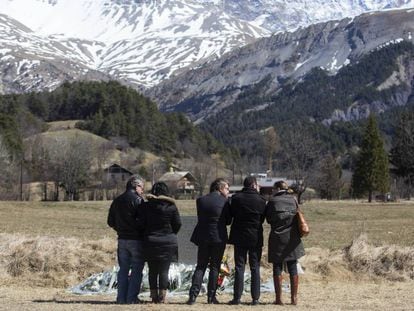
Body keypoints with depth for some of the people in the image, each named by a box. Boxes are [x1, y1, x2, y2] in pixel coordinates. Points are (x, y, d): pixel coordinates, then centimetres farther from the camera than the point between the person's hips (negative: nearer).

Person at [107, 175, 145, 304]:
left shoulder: (117, 201, 10)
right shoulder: (137, 200, -11)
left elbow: (110, 222, 12)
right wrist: (143, 232, -1)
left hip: (122, 239, 6)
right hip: (136, 240, -6)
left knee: (123, 269, 12)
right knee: (137, 270, 2)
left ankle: (121, 297, 9)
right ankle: (132, 297, -1)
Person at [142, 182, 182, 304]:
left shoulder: (146, 206, -3)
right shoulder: (171, 207, -6)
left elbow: (142, 224, 1)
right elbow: (178, 224, -1)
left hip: (150, 242, 1)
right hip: (168, 243, -1)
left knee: (152, 271, 10)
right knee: (164, 271, 3)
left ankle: (154, 296, 12)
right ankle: (161, 297, 0)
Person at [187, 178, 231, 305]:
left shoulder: (200, 200, 2)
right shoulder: (224, 202, -8)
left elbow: (200, 218, 8)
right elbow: (228, 221, -2)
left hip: (203, 238, 3)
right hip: (219, 238, -3)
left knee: (200, 266, 10)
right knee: (214, 267, 7)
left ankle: (193, 295, -1)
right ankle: (211, 297, 7)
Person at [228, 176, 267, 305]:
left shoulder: (236, 198, -6)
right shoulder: (261, 200, -6)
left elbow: (231, 214, 3)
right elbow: (262, 219, 1)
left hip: (239, 236, 0)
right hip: (256, 237, 0)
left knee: (239, 267, 5)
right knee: (255, 268, 6)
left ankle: (237, 297, 2)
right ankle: (255, 298, 4)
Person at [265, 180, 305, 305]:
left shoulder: (272, 201, -6)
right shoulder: (293, 200, 3)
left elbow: (268, 219, 1)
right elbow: (298, 215, 9)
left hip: (277, 238, -3)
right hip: (292, 238, 3)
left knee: (277, 267, 3)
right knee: (293, 268, 8)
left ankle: (279, 298, 1)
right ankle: (294, 297, 10)